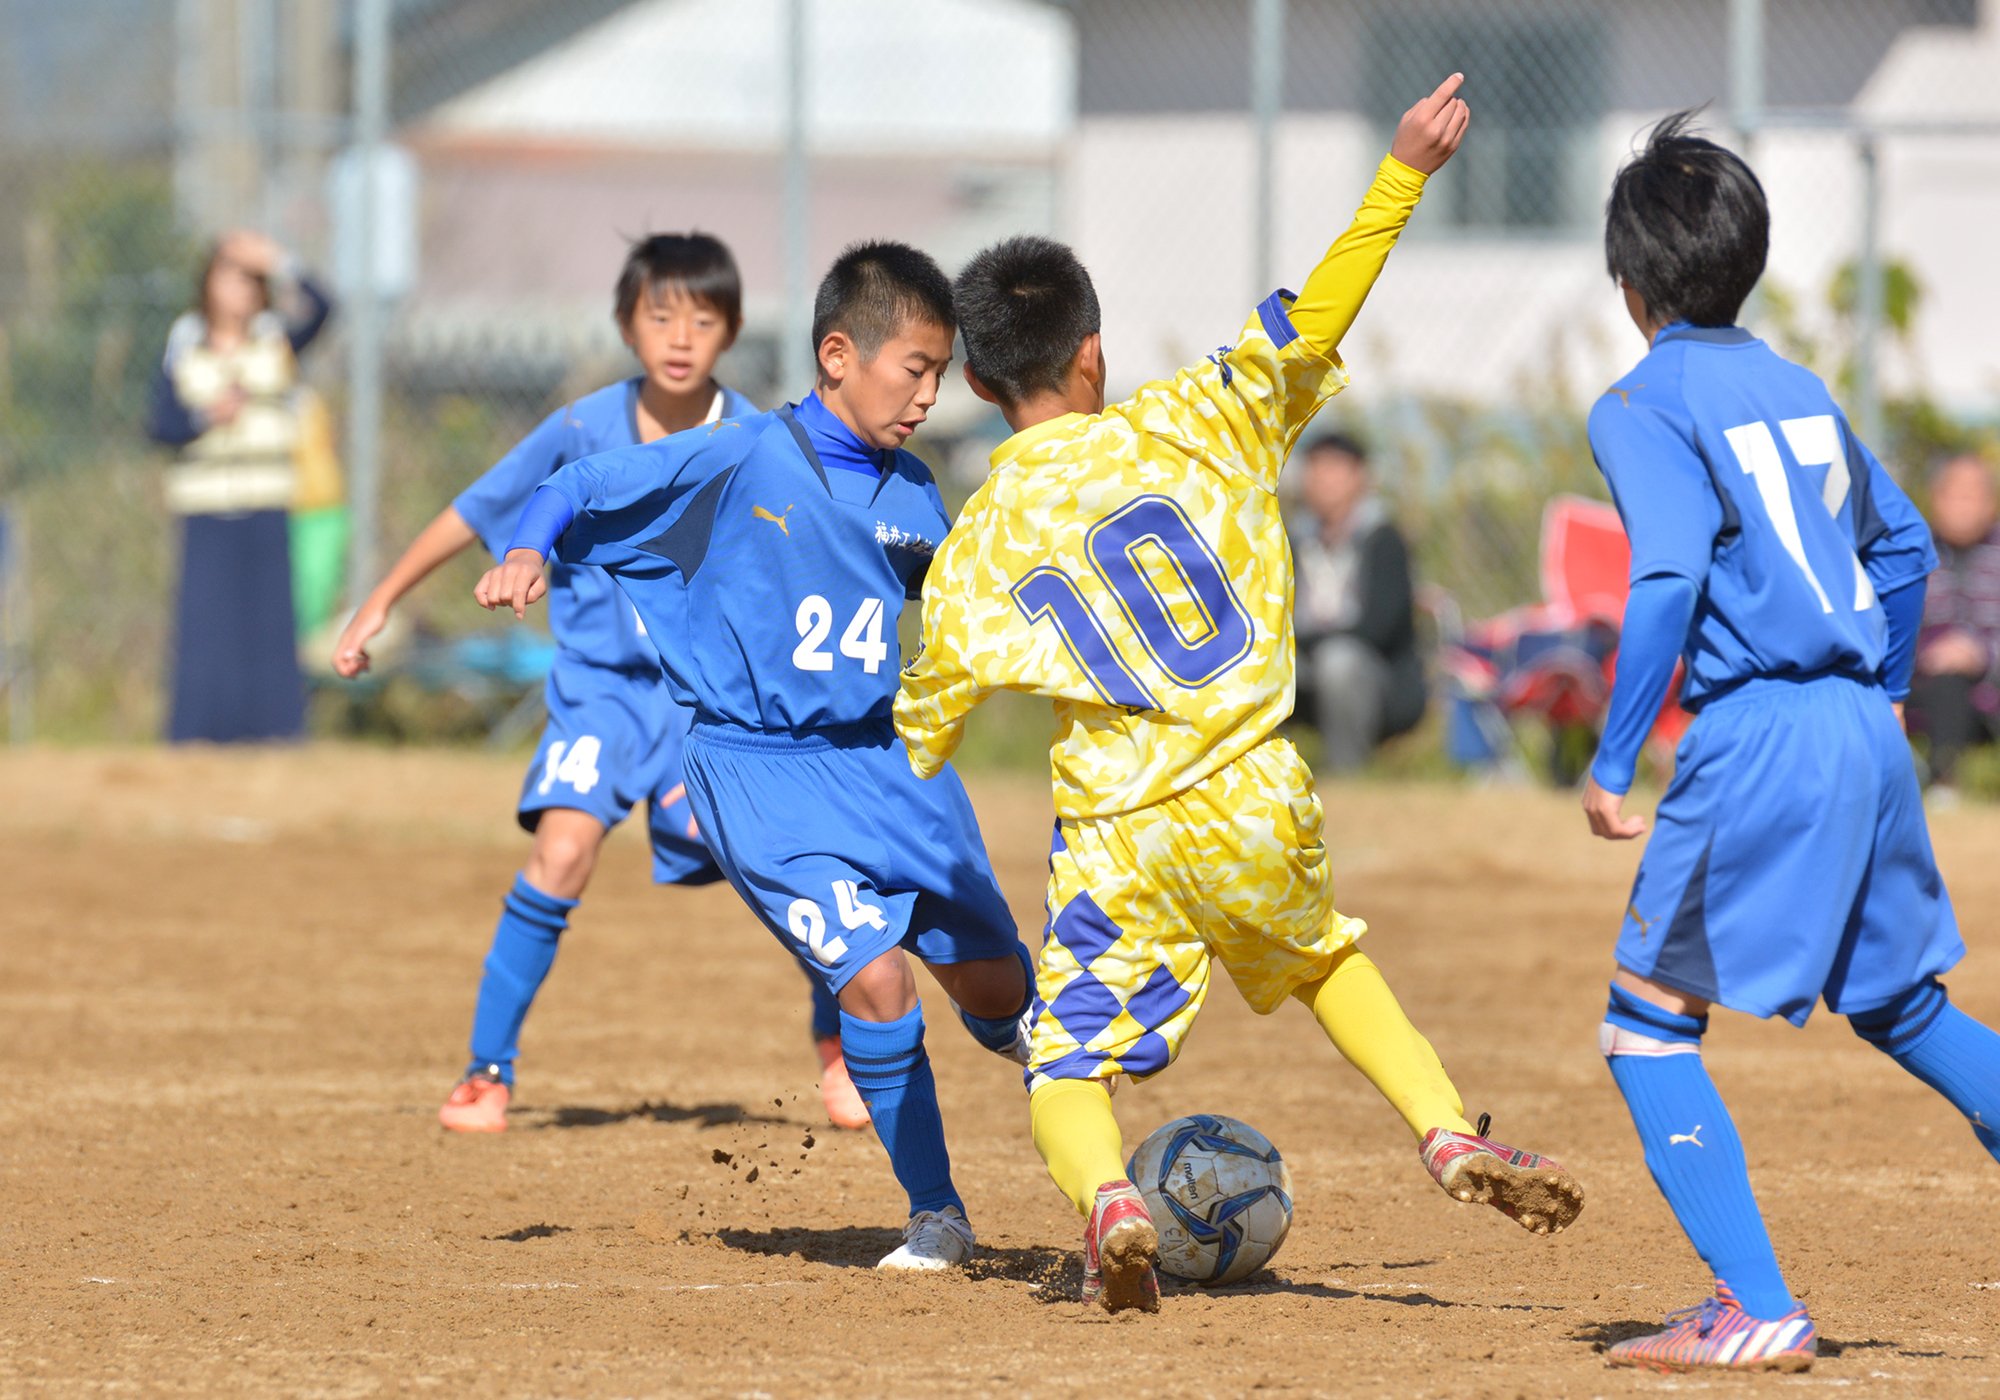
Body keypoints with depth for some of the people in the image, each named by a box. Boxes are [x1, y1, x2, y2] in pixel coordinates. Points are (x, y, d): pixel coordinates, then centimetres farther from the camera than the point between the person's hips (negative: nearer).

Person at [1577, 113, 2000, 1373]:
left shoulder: (1644, 404, -6)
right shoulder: (1796, 387, 16)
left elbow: (1668, 583, -17)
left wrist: (1613, 761, -14)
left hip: (1757, 737, -7)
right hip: (1866, 733, 7)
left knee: (1649, 1025, 0)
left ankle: (1758, 1308, -9)